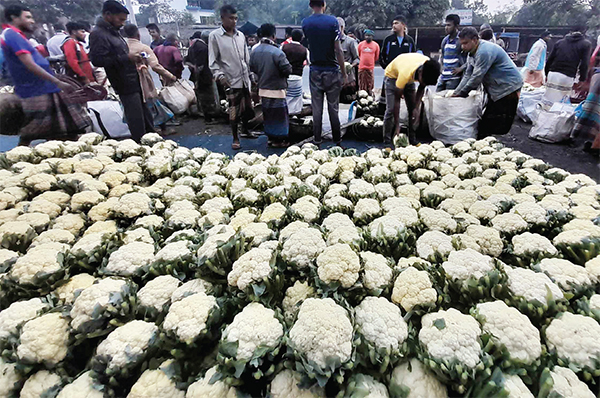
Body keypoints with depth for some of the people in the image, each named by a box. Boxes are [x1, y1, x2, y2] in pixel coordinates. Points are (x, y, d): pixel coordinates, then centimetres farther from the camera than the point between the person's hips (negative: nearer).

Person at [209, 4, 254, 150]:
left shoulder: (240, 35, 12)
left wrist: (250, 74, 14)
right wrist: (219, 75, -17)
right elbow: (213, 61, -4)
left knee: (247, 107, 11)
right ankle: (235, 138, 8)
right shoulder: (215, 36, -2)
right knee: (234, 110, -4)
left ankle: (245, 131, 31)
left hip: (245, 78, 5)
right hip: (231, 80, -5)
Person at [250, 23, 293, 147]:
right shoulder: (276, 52, -19)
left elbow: (252, 69, 11)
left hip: (262, 90, 7)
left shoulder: (254, 52, 2)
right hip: (276, 90, -7)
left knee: (267, 115, 16)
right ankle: (278, 140, 11)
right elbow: (287, 70, -18)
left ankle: (270, 138, 27)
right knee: (279, 115, 4)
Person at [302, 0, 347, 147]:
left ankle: (317, 141, 10)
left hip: (315, 71, 2)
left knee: (316, 108, 7)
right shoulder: (332, 21, -6)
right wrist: (344, 73, -4)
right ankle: (337, 140, 12)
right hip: (332, 71, -2)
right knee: (333, 108, 6)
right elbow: (338, 50, -9)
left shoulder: (305, 23, 2)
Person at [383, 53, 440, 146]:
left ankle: (412, 140, 4)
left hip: (410, 78, 5)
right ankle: (387, 141, -12)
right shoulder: (405, 74, -42)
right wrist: (397, 125, -33)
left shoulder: (428, 68, -27)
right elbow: (397, 100, -34)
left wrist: (417, 108, -21)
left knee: (413, 110, -3)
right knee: (391, 109, -18)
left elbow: (421, 88, -9)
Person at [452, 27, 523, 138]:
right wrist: (455, 93, -1)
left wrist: (460, 94, -17)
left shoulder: (484, 51, -23)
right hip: (497, 89, 10)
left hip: (508, 88, -10)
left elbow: (476, 78, -25)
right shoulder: (475, 52, 10)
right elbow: (468, 75, 9)